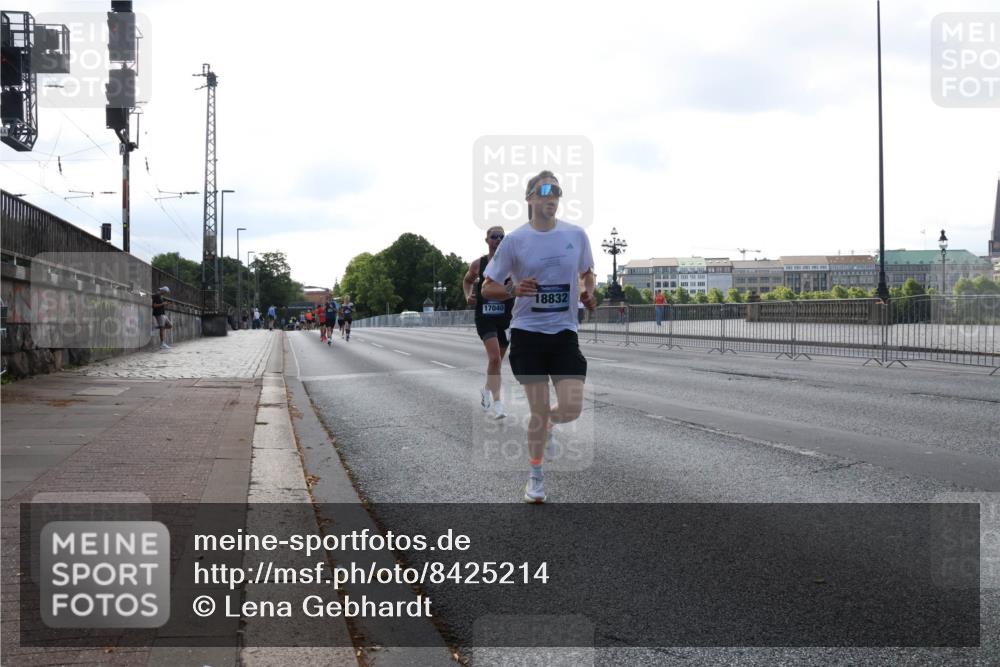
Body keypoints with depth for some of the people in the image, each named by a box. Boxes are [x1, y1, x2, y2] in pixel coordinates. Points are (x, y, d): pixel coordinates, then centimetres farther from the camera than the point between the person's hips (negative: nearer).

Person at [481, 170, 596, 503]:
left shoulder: (577, 235, 1)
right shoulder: (514, 240, -6)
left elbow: (587, 273, 19)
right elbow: (487, 288, -1)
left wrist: (588, 293, -3)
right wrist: (513, 290, -21)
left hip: (564, 331, 2)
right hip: (528, 332, -2)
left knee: (572, 408, -7)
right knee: (539, 412, -1)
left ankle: (547, 422, 31)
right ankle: (535, 476, 22)